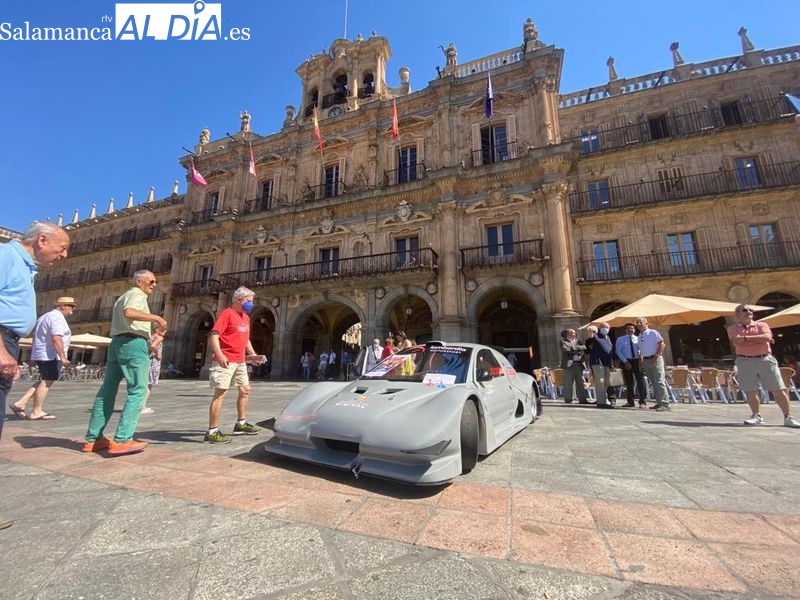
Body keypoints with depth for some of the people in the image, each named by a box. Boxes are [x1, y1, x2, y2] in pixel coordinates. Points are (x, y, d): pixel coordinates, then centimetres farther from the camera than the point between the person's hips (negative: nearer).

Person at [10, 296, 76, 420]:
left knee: (43, 381, 17)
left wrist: (33, 355, 28)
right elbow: (56, 339, -24)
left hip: (40, 354, 10)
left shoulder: (45, 316, 19)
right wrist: (63, 357, -26)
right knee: (46, 382, -4)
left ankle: (20, 403, 12)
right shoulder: (57, 317, -14)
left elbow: (35, 337, 23)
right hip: (50, 356, -10)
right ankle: (36, 412, 0)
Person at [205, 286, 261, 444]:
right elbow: (213, 335, -18)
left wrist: (253, 354, 15)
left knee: (245, 390, 14)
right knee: (220, 393, -8)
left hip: (240, 361, 9)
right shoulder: (227, 313, -10)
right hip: (226, 360, -9)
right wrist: (219, 355, -30)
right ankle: (212, 432, 0)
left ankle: (241, 424, 26)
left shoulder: (245, 317, 16)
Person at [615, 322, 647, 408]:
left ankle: (643, 401, 4)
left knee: (640, 381, -4)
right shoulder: (620, 339, 5)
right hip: (626, 361, 0)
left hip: (637, 361, 0)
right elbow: (618, 351, -1)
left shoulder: (638, 339, 8)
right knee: (628, 382, 6)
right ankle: (630, 402, 14)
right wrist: (625, 361, -10)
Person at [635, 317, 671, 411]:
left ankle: (665, 404, -8)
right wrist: (641, 358, 11)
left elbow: (662, 345, -11)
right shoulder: (639, 336, 12)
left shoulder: (653, 333, -7)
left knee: (659, 382, -10)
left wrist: (656, 356, -17)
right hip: (645, 361, 7)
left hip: (655, 359, -7)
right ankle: (659, 402, 21)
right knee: (653, 383, 13)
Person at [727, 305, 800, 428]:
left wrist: (746, 338, -12)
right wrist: (759, 339, -8)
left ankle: (788, 417, 14)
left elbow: (767, 337, -12)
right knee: (750, 391, 2)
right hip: (745, 361, -1)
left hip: (765, 359, 1)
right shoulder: (732, 328, 4)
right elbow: (737, 342, -12)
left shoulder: (761, 325, 7)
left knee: (779, 389, 3)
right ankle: (756, 416, 13)